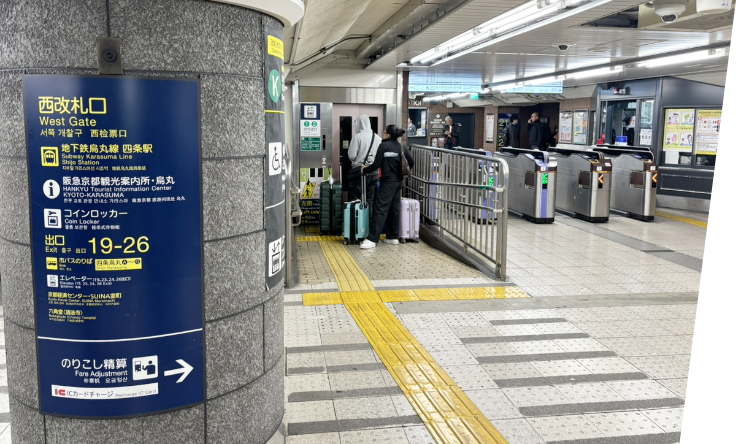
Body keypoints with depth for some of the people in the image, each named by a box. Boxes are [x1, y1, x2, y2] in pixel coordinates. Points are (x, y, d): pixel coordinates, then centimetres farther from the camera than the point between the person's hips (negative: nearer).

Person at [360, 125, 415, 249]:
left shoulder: (384, 145, -10)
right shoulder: (401, 147, 9)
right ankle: (393, 237, 16)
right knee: (394, 208, 12)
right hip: (399, 181, 7)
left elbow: (376, 164, -11)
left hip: (388, 181, -7)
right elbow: (411, 161, 10)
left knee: (381, 209, -10)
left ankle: (372, 239, -13)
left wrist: (365, 170, 4)